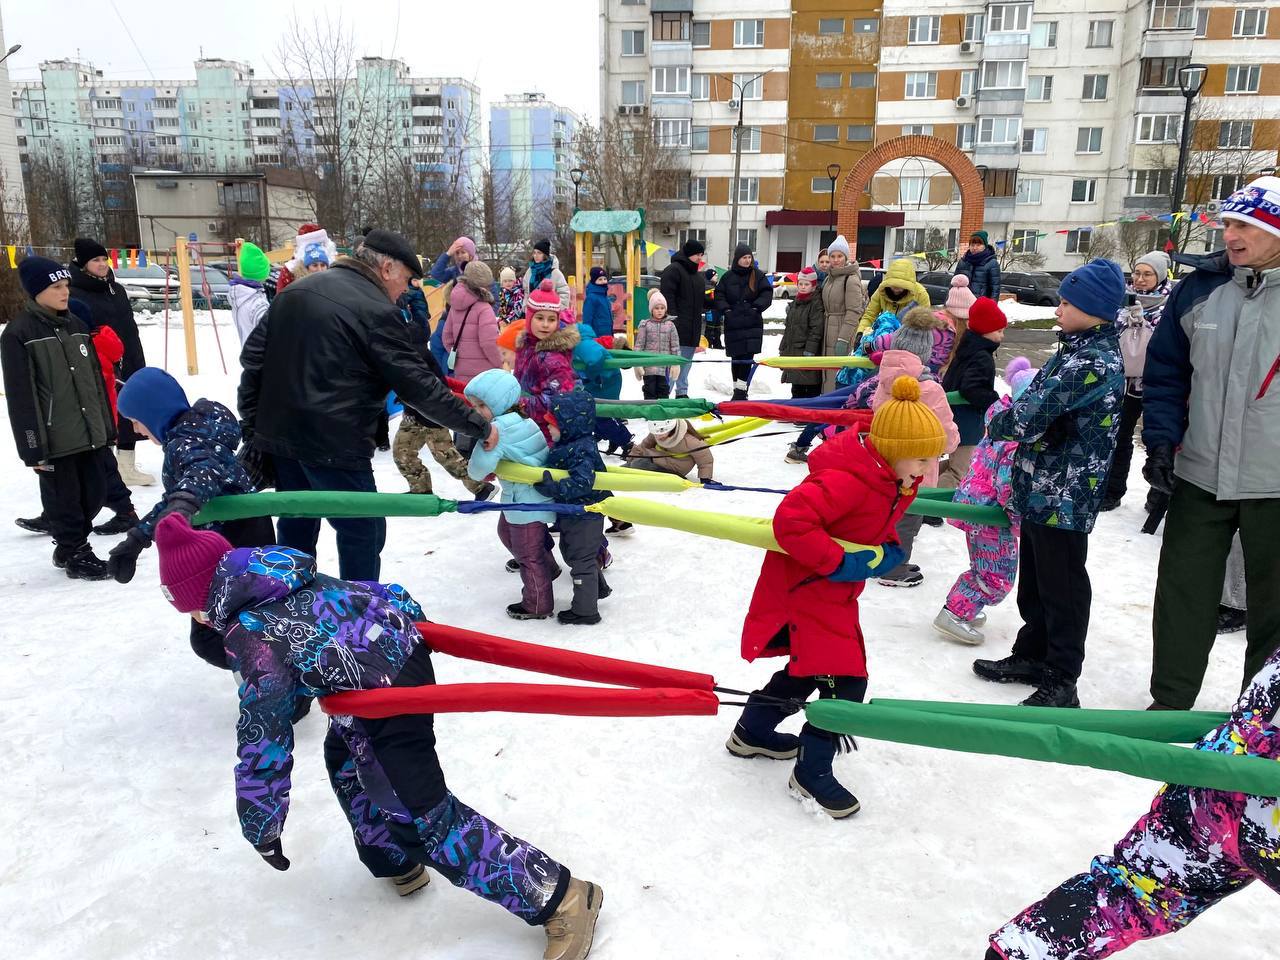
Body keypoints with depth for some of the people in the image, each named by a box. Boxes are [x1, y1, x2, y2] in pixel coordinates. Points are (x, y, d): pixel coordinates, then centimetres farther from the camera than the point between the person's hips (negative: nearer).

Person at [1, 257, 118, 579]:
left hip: (90, 433, 6)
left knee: (95, 494, 13)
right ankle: (74, 555, 21)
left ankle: (70, 545, 33)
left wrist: (107, 427, 16)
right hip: (55, 440, -6)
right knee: (64, 498, 5)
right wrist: (33, 447, -13)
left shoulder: (76, 324, 11)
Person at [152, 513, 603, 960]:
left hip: (388, 685, -10)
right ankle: (397, 861, 44)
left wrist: (260, 827, 0)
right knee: (345, 760, 31)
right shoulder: (276, 570, 6)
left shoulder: (250, 635, -16)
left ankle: (561, 898, -1)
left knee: (422, 818, -4)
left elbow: (263, 737, -13)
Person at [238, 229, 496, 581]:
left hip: (277, 435, 8)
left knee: (296, 527, 21)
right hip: (335, 445, -8)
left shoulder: (294, 292, 10)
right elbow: (420, 386, -15)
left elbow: (253, 355, 11)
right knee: (363, 532, 6)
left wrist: (252, 424, 15)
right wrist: (480, 426, -7)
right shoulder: (377, 311, -14)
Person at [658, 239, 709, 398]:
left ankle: (682, 392, 20)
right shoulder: (673, 270, -8)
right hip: (678, 326, -9)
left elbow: (700, 299, 28)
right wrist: (672, 316, -23)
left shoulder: (696, 274, 22)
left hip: (692, 327, 9)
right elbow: (667, 295, -16)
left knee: (687, 361, 12)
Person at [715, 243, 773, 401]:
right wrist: (725, 309, -8)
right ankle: (737, 389, 17)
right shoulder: (728, 276, 7)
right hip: (733, 324, 1)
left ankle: (742, 390, -9)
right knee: (736, 357, 6)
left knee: (747, 357, -11)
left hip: (752, 324, -1)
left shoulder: (758, 275, 5)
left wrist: (757, 306, -11)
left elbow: (767, 293, 3)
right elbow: (719, 295, 7)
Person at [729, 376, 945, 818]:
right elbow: (791, 521, -39)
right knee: (844, 680, -8)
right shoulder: (846, 480, -31)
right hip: (805, 588, -10)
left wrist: (885, 551, -3)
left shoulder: (896, 480, 1)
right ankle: (812, 772, 11)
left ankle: (752, 731, 43)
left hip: (835, 590, 10)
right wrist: (837, 563, -34)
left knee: (808, 667, 23)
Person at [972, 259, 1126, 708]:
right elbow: (1039, 396, 20)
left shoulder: (1093, 362, -20)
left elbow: (1033, 414, -22)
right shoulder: (1079, 349, 11)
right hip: (1042, 489, 10)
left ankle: (1061, 683, 12)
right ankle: (1032, 655, 34)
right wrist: (1009, 421, 5)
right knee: (1034, 579, 20)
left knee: (1062, 587, 1)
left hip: (1064, 497, -10)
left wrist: (994, 425, -5)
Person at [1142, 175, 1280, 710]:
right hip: (1199, 479, 2)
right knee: (1183, 596, 8)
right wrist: (1162, 441, -4)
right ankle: (1170, 702, 24)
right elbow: (1165, 373, 8)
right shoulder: (1198, 289, 1)